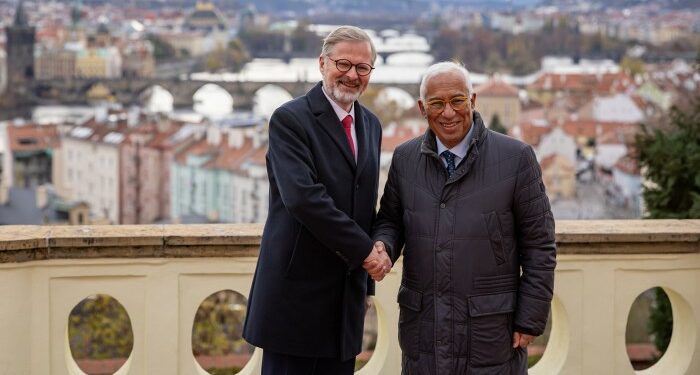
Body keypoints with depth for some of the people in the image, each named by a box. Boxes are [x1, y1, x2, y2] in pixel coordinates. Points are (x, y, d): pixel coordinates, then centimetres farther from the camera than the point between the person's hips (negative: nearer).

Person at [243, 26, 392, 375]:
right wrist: (364, 251, -17)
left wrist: (374, 254, 8)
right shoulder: (290, 119, -9)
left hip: (347, 293, 7)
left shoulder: (370, 125, 15)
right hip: (296, 290, -7)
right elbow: (302, 196, -21)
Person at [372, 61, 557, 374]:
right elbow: (390, 220, 16)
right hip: (423, 325, 3)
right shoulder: (405, 158, 5)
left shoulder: (516, 157, -5)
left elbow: (539, 246, -3)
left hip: (490, 331, -3)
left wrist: (530, 321, -6)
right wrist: (382, 248, -7)